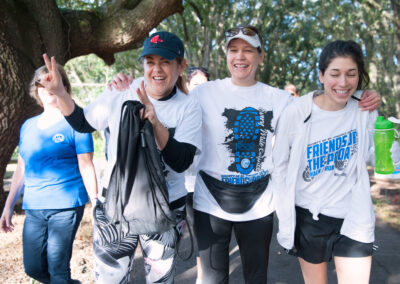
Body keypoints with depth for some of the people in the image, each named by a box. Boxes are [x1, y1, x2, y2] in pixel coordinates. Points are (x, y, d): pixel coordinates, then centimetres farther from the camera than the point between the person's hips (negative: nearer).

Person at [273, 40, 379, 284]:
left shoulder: (366, 111, -5)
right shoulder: (296, 113, -11)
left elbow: (370, 159, 7)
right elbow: (281, 167, -3)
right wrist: (286, 222, -1)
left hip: (353, 219, 1)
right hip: (308, 218, -1)